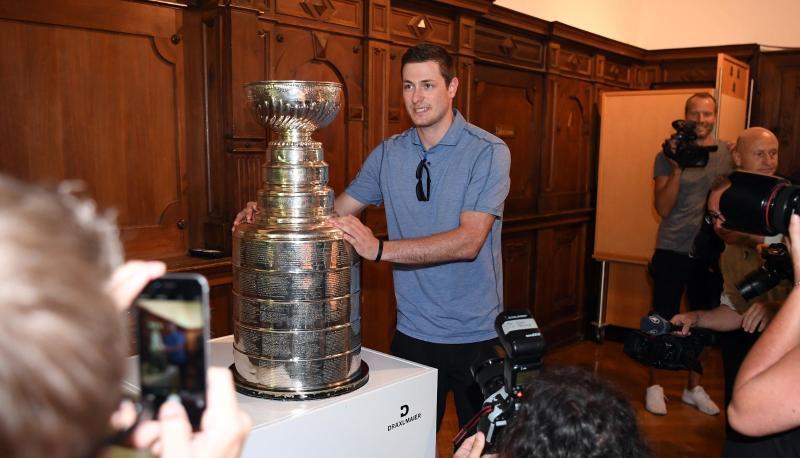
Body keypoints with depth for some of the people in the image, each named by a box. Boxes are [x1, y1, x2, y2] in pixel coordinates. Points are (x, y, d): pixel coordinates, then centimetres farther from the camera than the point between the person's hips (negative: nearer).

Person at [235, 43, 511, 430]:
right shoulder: (389, 153, 3)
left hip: (475, 335, -3)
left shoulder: (488, 152, -12)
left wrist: (380, 249, -31)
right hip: (412, 329, 4)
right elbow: (338, 210, 6)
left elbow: (469, 241, -23)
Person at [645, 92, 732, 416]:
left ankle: (693, 388, 28)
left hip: (709, 253, 3)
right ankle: (654, 386, 18)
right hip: (672, 251, -3)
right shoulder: (668, 156, -3)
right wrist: (677, 169, -19)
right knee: (664, 320, 3)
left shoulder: (728, 154, 5)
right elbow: (663, 209, -10)